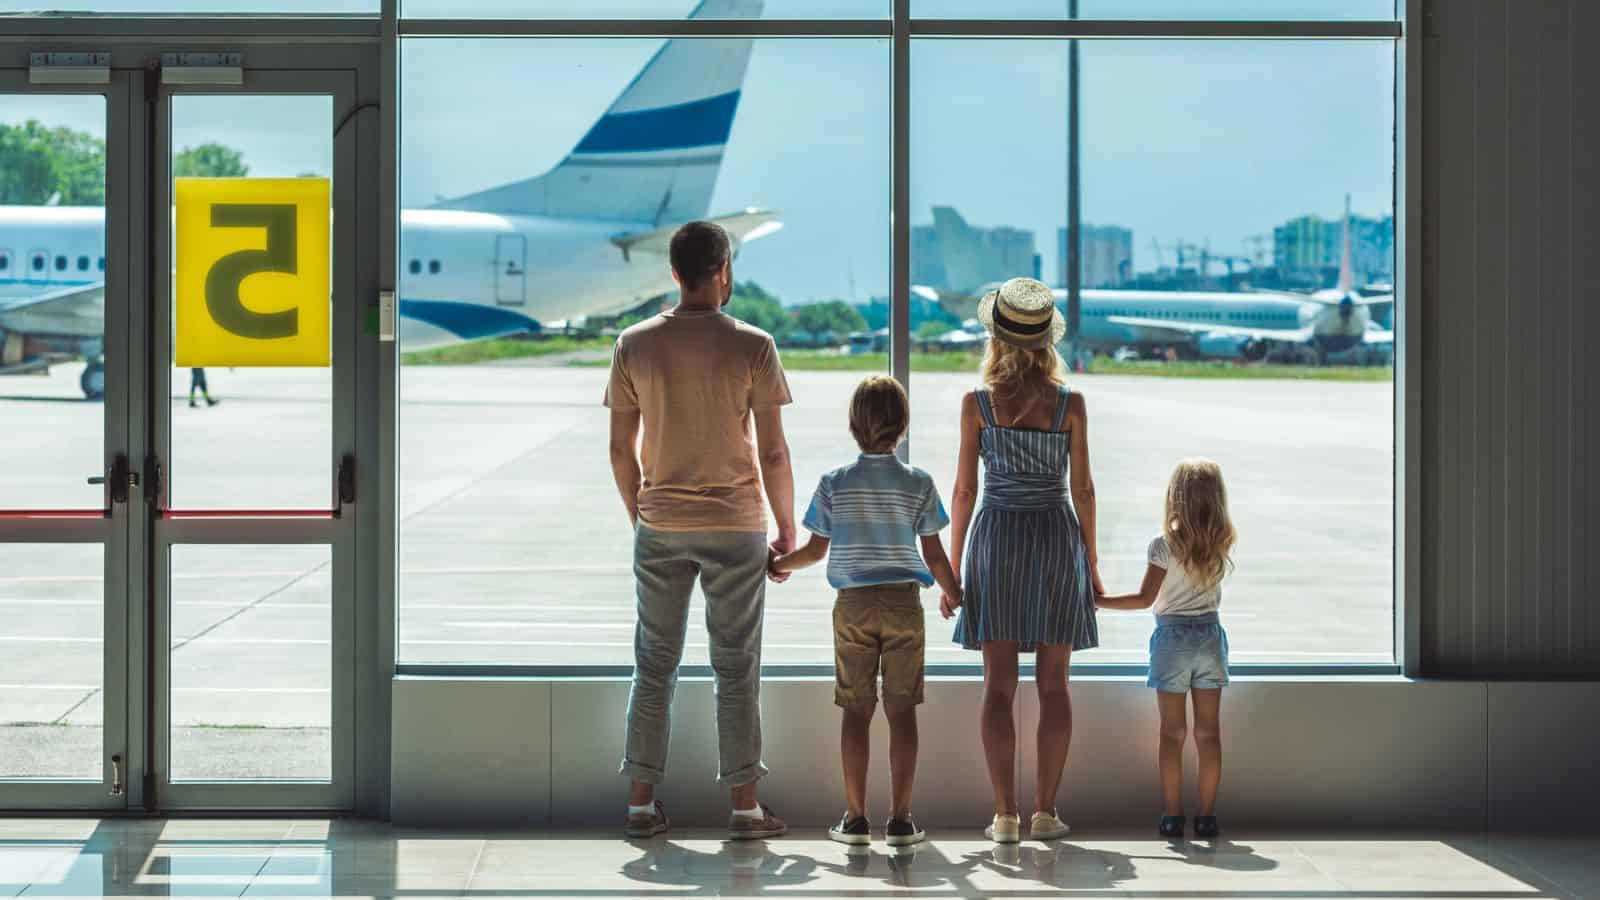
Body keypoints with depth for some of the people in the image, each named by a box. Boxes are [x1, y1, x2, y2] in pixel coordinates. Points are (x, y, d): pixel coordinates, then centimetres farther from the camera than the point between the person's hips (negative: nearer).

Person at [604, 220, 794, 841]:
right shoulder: (751, 347, -8)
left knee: (654, 666, 10)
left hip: (659, 527, 2)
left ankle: (642, 803, 11)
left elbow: (620, 449, 3)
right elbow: (773, 453, -7)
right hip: (735, 527, -2)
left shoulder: (634, 345, 0)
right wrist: (788, 530, 3)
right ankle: (744, 807, 6)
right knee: (736, 669, 5)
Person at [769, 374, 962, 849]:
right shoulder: (919, 484, -3)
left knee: (855, 709, 5)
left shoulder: (834, 484, -2)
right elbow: (934, 556, 0)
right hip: (904, 602, 0)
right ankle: (900, 818, 0)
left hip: (853, 605, 0)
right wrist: (957, 597, 16)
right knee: (902, 709, 2)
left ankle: (855, 817, 5)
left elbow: (815, 549, 5)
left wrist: (778, 565, 24)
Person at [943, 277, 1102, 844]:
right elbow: (1082, 488, 0)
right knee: (1053, 683, 6)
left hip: (996, 538, 0)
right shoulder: (1070, 404, -3)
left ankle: (1005, 815, -3)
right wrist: (1091, 564, 9)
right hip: (1056, 538, 0)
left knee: (998, 684, 1)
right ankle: (1045, 811, 3)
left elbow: (965, 489, -3)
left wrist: (952, 569, 3)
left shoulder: (977, 404, -4)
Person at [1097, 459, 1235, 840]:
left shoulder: (1164, 545, -12)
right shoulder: (1222, 545, -1)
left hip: (1172, 637, -3)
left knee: (1173, 731, 3)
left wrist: (1099, 602, -3)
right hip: (1210, 634, 3)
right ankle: (1207, 816, 5)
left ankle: (1172, 815, 2)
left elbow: (1146, 598, -12)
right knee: (1208, 731, 5)